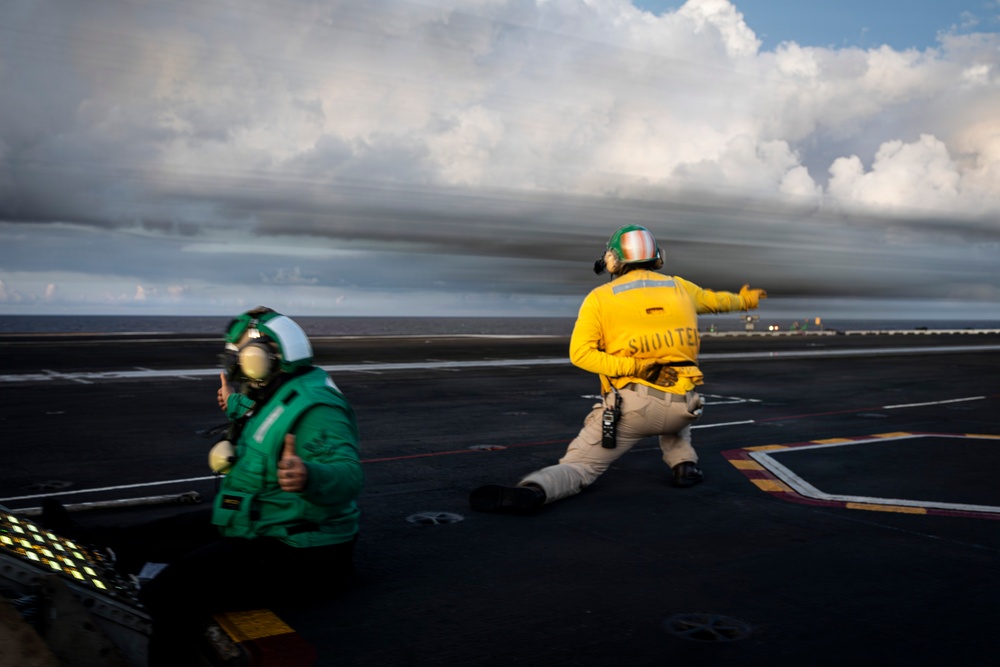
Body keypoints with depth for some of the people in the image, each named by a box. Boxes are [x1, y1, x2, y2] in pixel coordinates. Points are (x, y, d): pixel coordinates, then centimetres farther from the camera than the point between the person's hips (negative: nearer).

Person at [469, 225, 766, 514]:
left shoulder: (600, 297, 4)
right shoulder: (679, 287, 15)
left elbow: (580, 353, -9)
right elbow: (713, 300, 36)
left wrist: (630, 366, -14)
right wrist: (744, 299, 56)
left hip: (631, 405, -3)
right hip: (681, 408, 4)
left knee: (579, 466, -1)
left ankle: (531, 491, -33)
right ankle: (684, 463, 22)